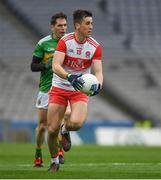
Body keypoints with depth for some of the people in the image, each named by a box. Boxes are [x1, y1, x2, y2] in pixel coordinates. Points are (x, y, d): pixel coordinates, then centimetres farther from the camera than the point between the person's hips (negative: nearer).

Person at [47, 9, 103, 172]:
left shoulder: (95, 47, -7)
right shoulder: (65, 41, -14)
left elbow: (98, 71, -10)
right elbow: (56, 66, -24)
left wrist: (98, 85, -33)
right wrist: (69, 77, -42)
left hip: (80, 89, 1)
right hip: (59, 88, -1)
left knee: (76, 123, -26)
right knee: (52, 130, -5)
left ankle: (65, 129, 12)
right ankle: (54, 161, 22)